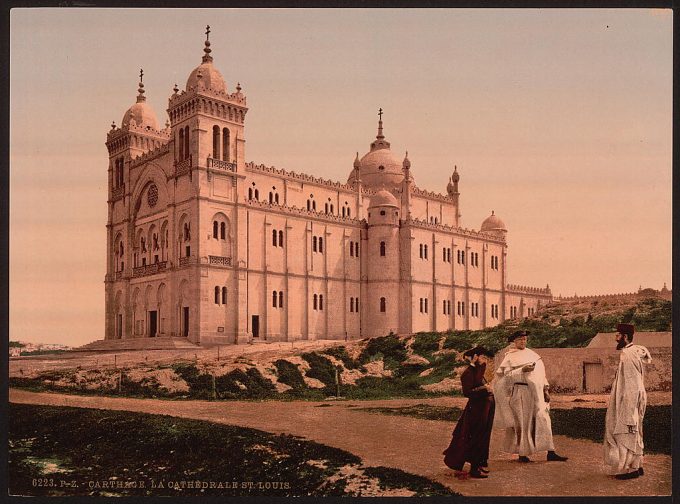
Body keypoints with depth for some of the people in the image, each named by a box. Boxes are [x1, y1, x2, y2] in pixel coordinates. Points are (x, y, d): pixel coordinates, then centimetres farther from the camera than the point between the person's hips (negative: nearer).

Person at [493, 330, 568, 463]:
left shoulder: (532, 354, 16)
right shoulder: (510, 357, 2)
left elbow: (540, 373, 17)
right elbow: (507, 374, -9)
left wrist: (545, 390, 10)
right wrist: (522, 370, -21)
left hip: (536, 393, 5)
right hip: (521, 391, -5)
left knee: (544, 421, -3)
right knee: (523, 423, -1)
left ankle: (551, 453, -5)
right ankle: (522, 454, 8)